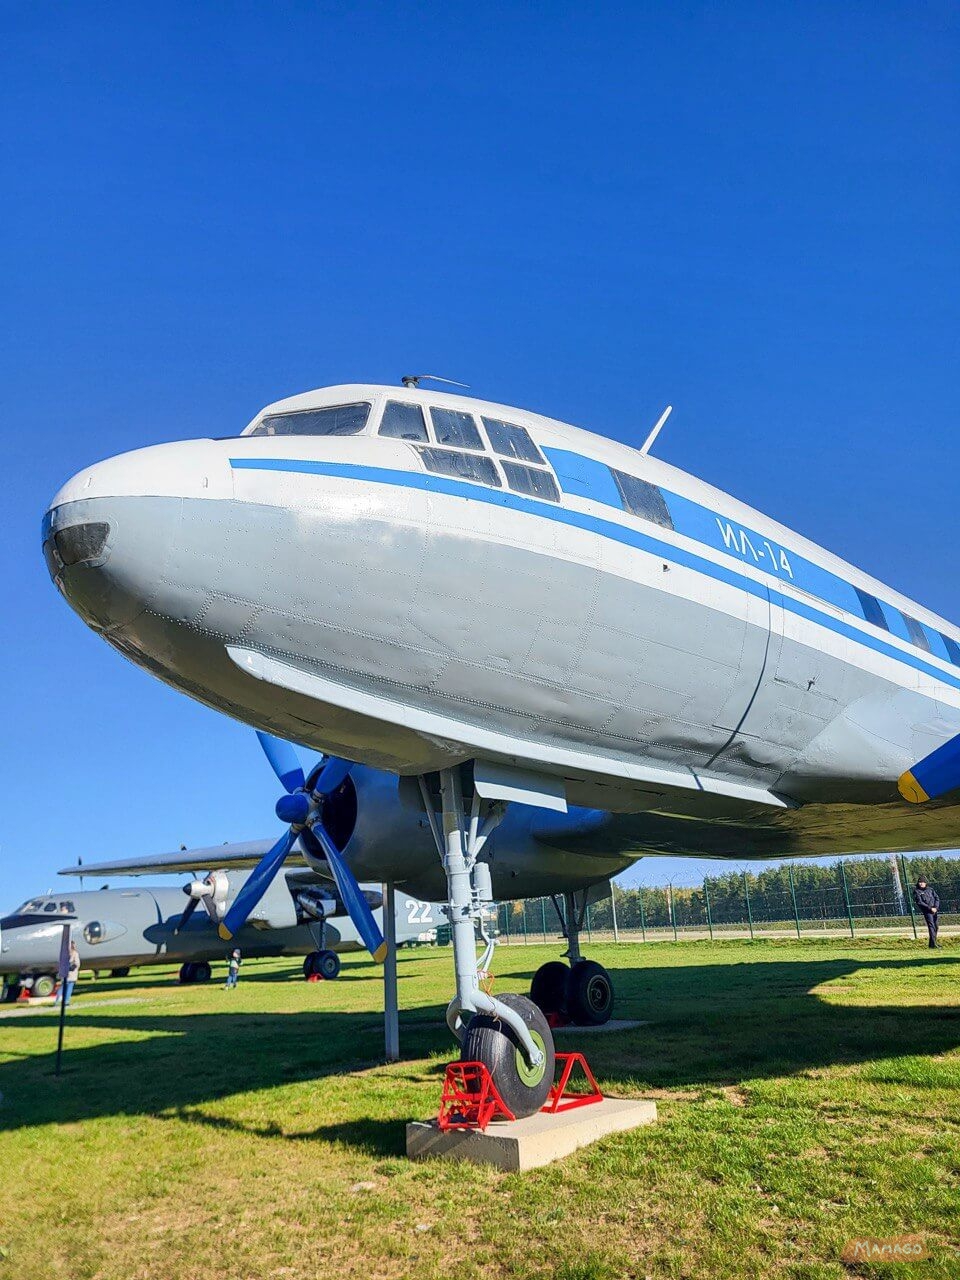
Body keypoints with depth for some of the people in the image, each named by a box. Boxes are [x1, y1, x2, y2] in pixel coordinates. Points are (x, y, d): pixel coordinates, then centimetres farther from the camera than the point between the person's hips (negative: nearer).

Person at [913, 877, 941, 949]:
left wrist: (935, 907, -6)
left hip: (935, 910, 5)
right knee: (931, 926, -13)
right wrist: (930, 908, -15)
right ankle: (933, 944, -16)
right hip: (927, 911, -5)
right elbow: (920, 902, -8)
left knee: (936, 926, 5)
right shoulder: (917, 891, -1)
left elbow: (937, 898, 10)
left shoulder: (930, 889, 14)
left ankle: (933, 942, 15)